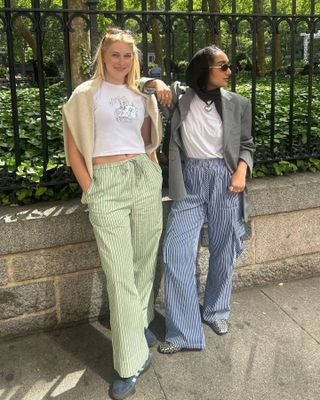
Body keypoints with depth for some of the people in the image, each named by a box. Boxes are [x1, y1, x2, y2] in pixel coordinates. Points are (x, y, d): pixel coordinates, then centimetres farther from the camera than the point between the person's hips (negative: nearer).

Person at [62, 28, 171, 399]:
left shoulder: (142, 95, 16)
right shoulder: (86, 94, 3)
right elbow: (73, 148, 1)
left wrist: (155, 172, 13)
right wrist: (90, 189, -5)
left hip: (145, 178, 5)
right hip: (106, 184, -4)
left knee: (145, 260, 12)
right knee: (119, 272, -5)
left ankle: (140, 323, 37)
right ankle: (132, 361, 4)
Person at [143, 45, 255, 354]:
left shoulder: (237, 104, 3)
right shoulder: (180, 97, 0)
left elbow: (247, 145, 9)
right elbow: (146, 83, 9)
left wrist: (241, 171, -9)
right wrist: (155, 84, -13)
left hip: (224, 179, 1)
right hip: (190, 181, -1)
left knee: (223, 251, 11)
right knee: (176, 253, -7)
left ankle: (216, 311, 36)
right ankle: (183, 331, 5)